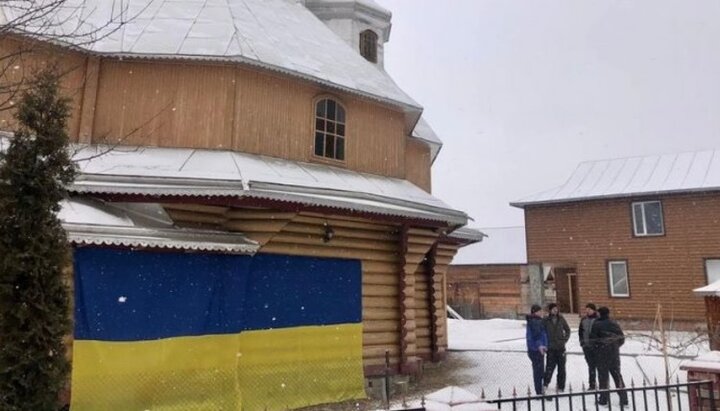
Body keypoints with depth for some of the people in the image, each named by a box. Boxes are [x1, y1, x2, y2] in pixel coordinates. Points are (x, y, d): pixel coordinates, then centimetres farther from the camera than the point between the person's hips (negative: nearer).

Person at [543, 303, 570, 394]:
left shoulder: (561, 319, 2)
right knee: (550, 366, -11)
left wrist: (565, 340, 3)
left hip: (561, 347, 2)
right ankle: (545, 384, -7)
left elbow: (567, 330, 12)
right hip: (551, 348, -2)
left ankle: (561, 387, 17)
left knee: (561, 367, 7)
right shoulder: (546, 320, -3)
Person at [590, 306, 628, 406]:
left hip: (602, 354, -4)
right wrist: (615, 346, 16)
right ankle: (623, 398, 15)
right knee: (617, 375, 14)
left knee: (603, 376, 5)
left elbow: (592, 339, -12)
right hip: (614, 353, 4)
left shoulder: (596, 325, -11)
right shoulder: (615, 324, 3)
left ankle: (604, 399, 8)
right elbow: (622, 338, 5)